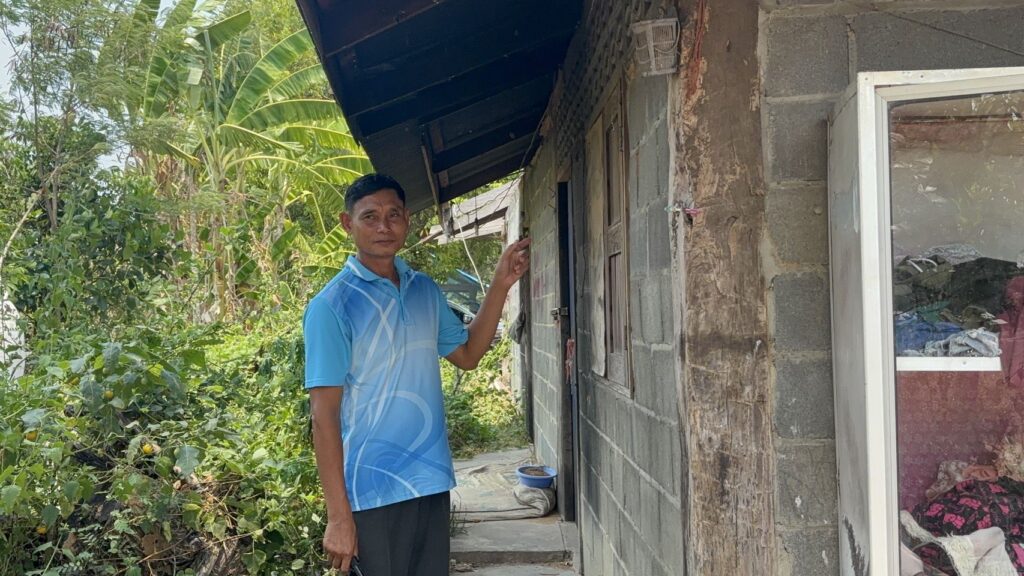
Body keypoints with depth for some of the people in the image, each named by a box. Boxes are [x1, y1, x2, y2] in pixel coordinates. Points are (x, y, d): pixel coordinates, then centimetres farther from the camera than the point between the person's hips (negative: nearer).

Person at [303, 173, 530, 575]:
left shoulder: (425, 290, 7)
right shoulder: (332, 306, -11)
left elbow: (467, 354, 18)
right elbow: (324, 414, -13)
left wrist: (500, 285, 7)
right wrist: (338, 516, -16)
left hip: (432, 482, 6)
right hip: (375, 492, -6)